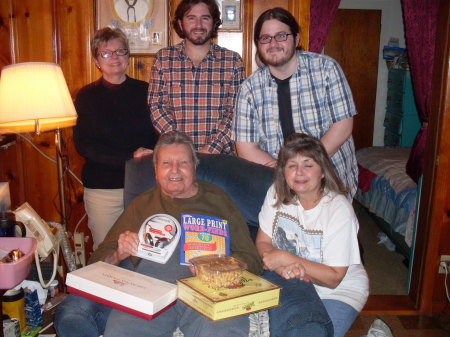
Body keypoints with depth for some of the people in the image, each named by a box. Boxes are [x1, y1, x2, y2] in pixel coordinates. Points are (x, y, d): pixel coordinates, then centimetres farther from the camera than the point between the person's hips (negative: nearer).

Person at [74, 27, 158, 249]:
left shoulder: (144, 90, 6)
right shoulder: (87, 96, 3)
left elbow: (159, 135, 9)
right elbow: (83, 145, -6)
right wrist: (130, 158, -15)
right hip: (102, 188, -1)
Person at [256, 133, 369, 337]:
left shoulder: (339, 209, -20)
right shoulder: (276, 194, -7)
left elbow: (333, 278, -18)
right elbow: (263, 242, -1)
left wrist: (286, 259, -25)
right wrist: (281, 266, -22)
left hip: (338, 291, -2)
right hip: (290, 281, 3)